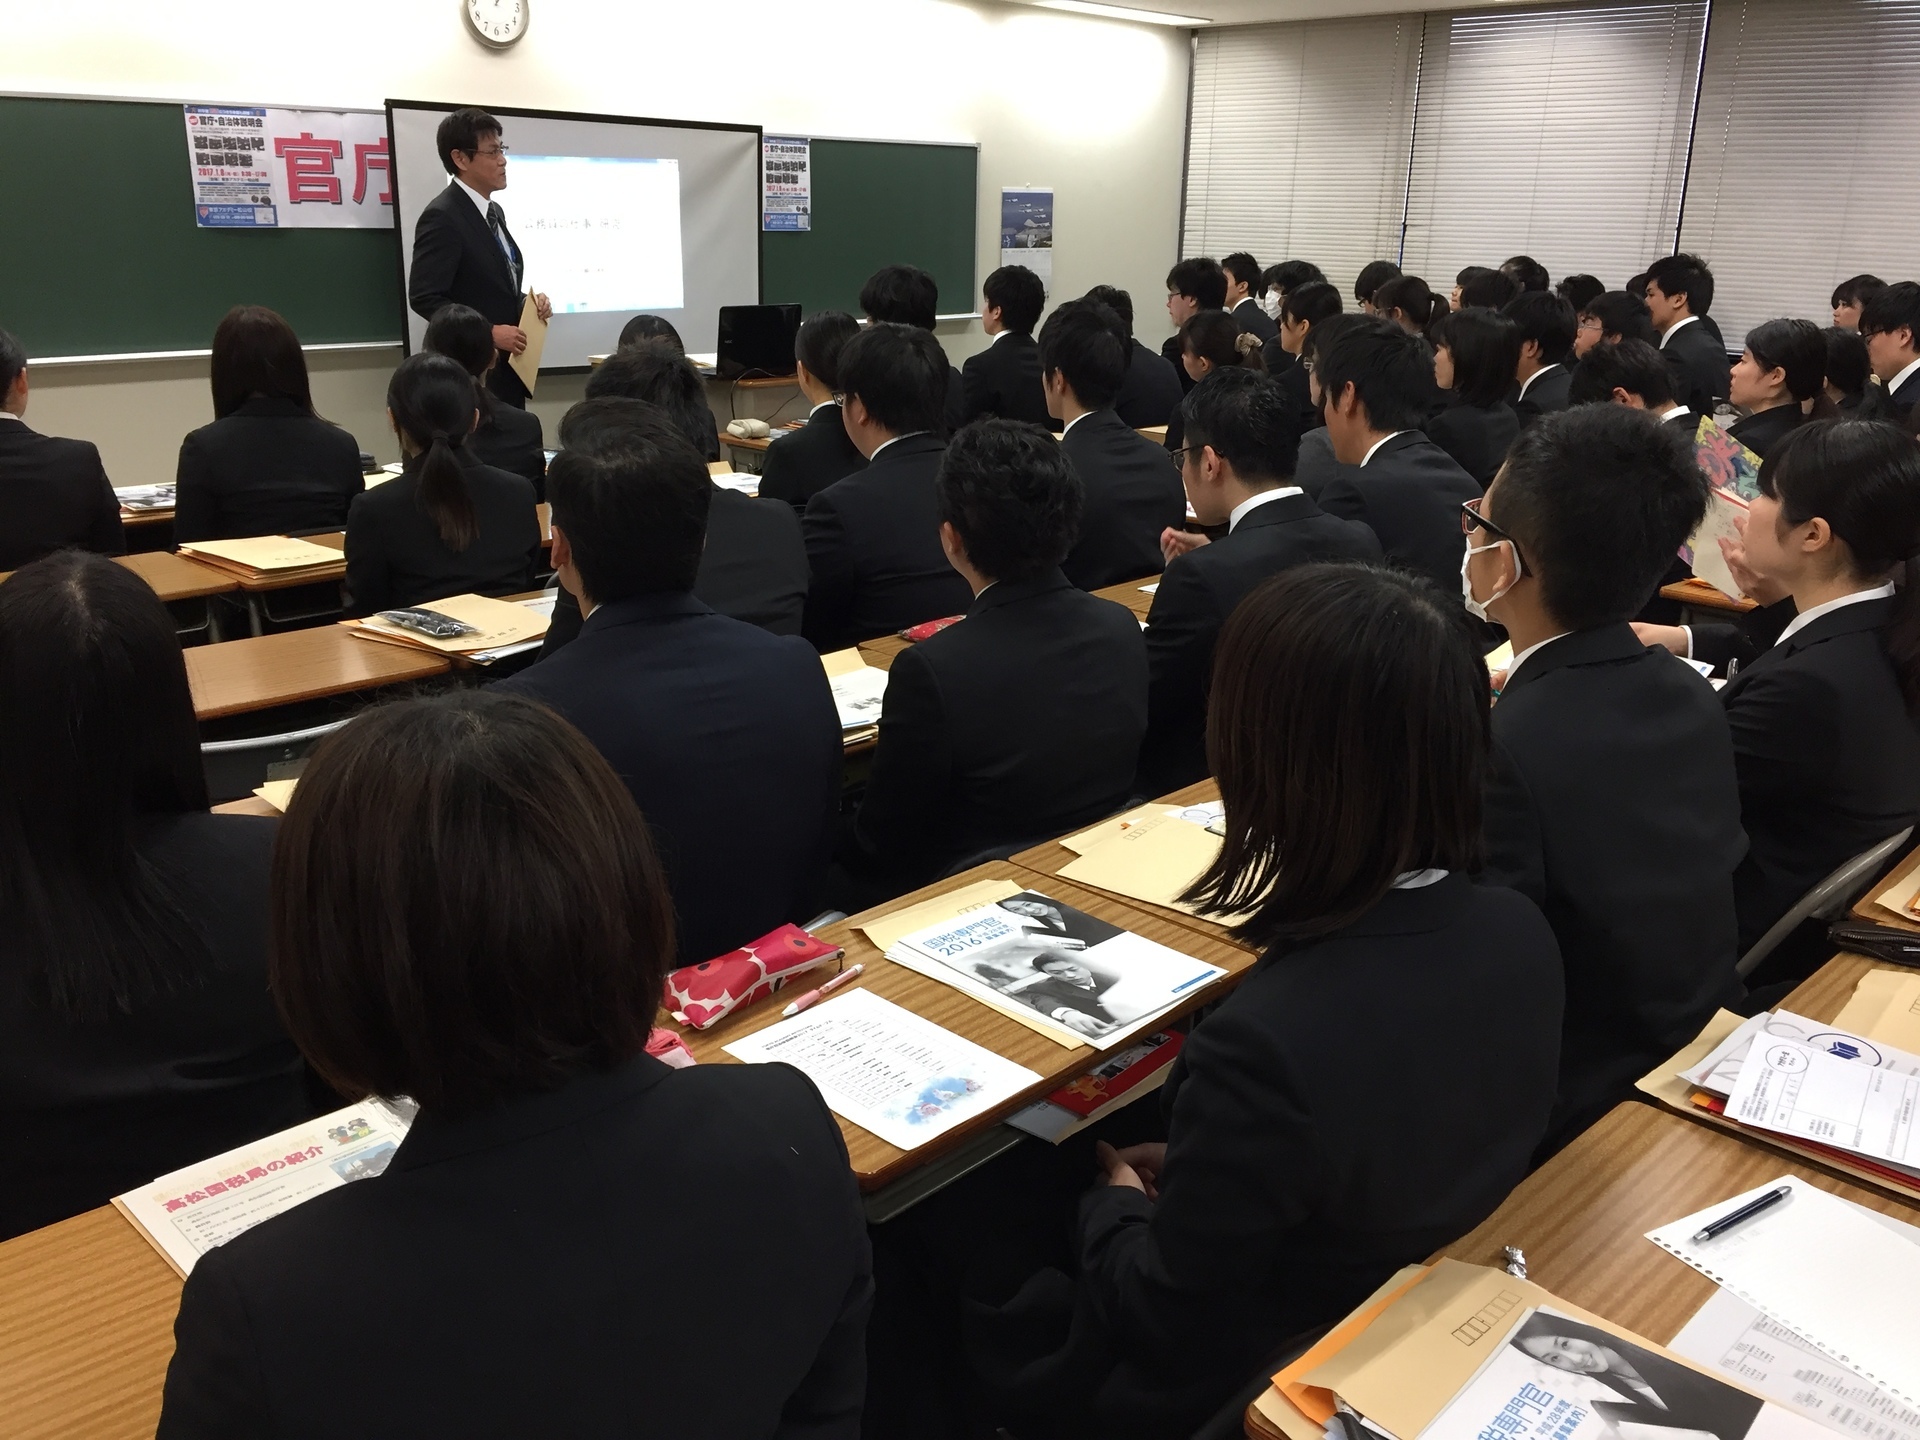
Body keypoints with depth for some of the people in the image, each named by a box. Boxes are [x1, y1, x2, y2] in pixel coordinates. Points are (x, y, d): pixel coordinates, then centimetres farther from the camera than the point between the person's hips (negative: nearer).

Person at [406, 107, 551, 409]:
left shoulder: (494, 211, 15)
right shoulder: (442, 217, -13)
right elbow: (425, 297, -18)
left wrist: (527, 303, 4)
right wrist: (488, 332, -22)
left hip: (507, 368, 9)